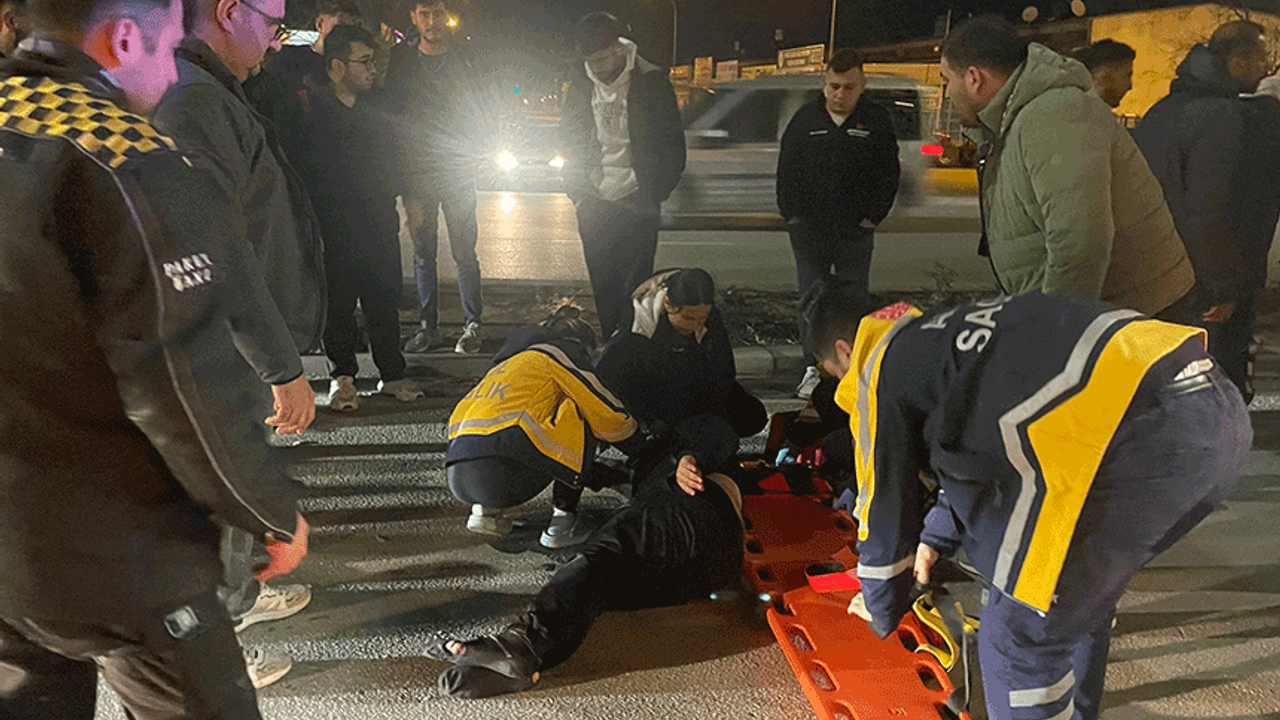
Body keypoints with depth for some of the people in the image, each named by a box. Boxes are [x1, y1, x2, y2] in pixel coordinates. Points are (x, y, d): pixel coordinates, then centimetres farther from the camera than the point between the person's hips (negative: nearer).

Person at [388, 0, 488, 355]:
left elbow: (481, 118, 8)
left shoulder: (464, 60, 5)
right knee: (423, 252, 6)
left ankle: (471, 325, 8)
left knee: (464, 251, -2)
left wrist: (470, 156, -7)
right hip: (416, 173, 1)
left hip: (458, 171, -1)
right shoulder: (400, 59, 7)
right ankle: (428, 326, 16)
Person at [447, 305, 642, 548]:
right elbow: (608, 416, 7)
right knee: (580, 417, 12)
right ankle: (562, 522, 7)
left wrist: (595, 477, 43)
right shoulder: (566, 350, 12)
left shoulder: (515, 360, 35)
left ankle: (486, 511, 16)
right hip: (499, 470, -8)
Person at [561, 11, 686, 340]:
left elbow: (673, 144, 0)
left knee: (637, 284, -2)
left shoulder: (651, 81, -5)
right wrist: (578, 189, 4)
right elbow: (570, 137, 15)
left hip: (636, 200, -3)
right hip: (593, 202, 3)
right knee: (602, 284, 5)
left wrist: (654, 193, -7)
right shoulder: (581, 83, 5)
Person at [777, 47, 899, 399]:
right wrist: (792, 214, 0)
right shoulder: (805, 119, 6)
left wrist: (871, 217, -3)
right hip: (809, 229, 1)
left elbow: (889, 174, 5)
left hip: (855, 231, -1)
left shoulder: (877, 121, 3)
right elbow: (786, 171, 9)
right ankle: (813, 367, 13)